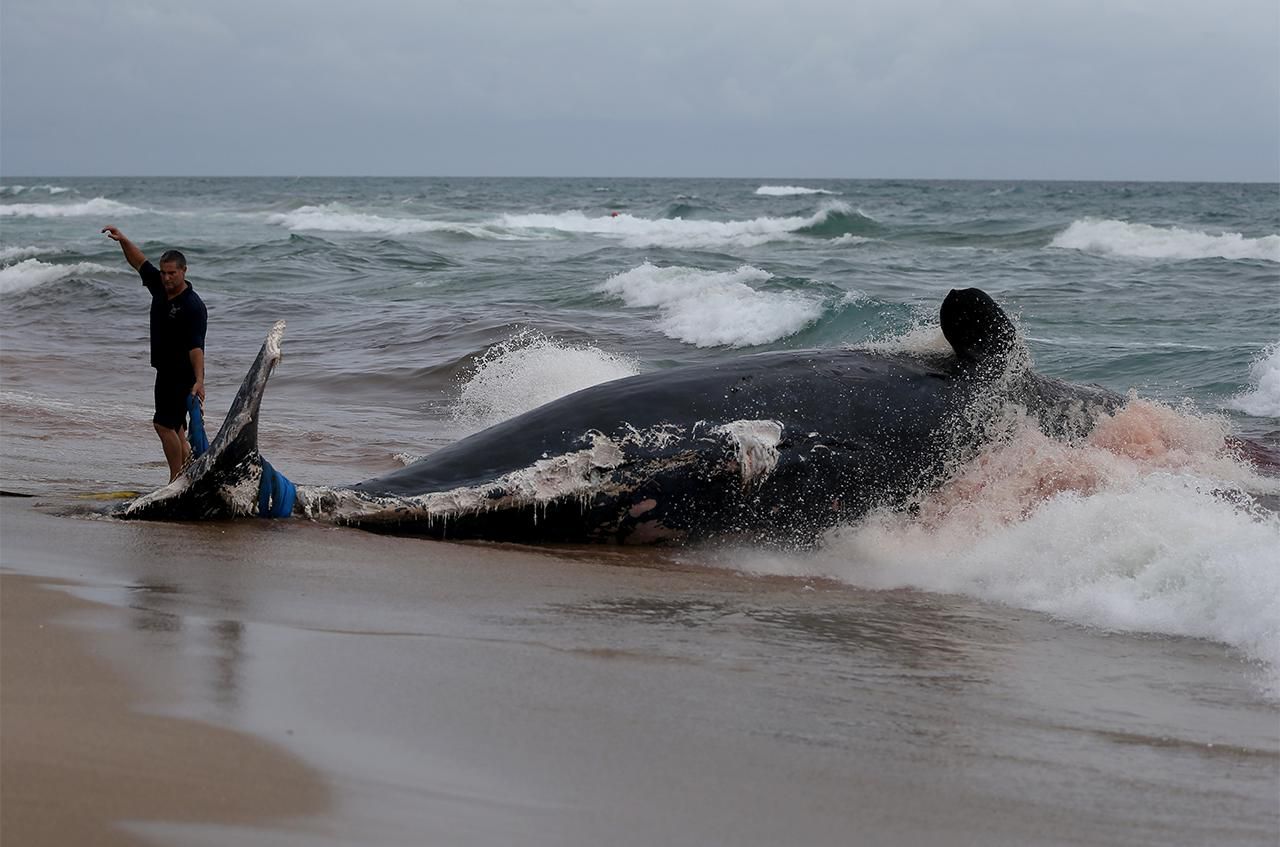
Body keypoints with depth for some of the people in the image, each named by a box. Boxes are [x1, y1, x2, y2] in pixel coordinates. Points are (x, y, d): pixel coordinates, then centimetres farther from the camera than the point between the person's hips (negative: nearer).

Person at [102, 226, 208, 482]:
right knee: (174, 426, 11)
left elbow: (196, 346, -29)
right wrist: (123, 240, -2)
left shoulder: (193, 306, -21)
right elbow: (139, 262, 14)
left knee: (164, 423, -13)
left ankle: (177, 481, -10)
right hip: (165, 370, 9)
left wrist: (199, 380, -38)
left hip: (182, 372, -9)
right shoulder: (160, 288, 3)